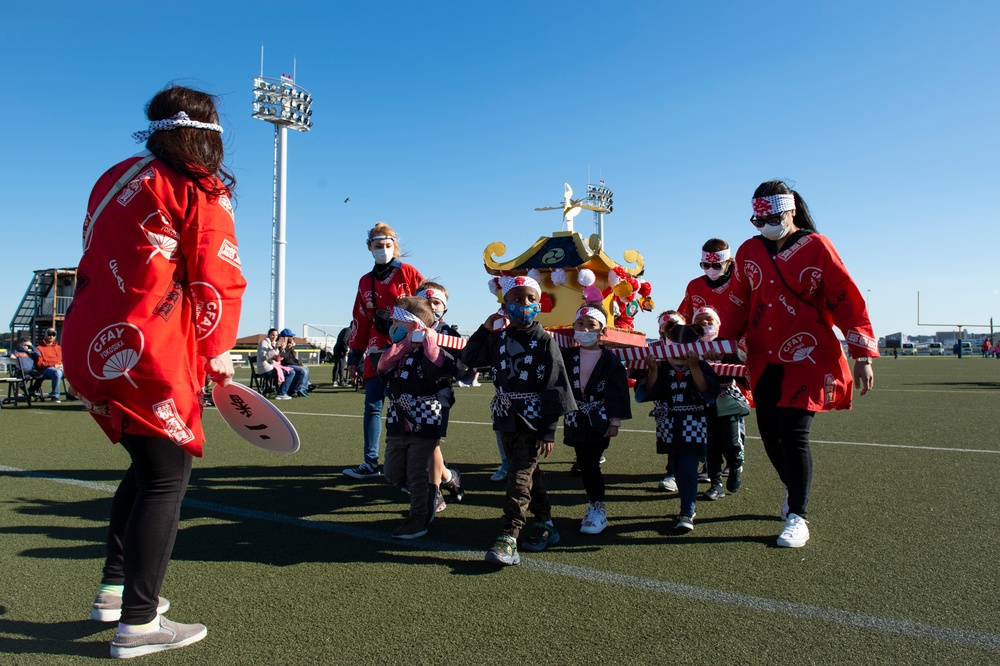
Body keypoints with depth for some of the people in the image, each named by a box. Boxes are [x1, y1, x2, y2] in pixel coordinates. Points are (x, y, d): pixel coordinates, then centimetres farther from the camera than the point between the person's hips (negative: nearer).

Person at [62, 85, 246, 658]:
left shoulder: (116, 179, 15)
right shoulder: (201, 189, -7)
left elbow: (99, 262, 20)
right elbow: (218, 280, -10)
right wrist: (218, 350, 2)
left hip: (91, 346, 8)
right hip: (148, 355, -8)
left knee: (148, 462, 21)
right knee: (169, 476, 1)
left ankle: (115, 589, 29)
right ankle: (138, 623, 4)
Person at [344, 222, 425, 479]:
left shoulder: (407, 272, 0)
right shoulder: (365, 282, 16)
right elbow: (360, 321, 18)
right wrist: (354, 356, 16)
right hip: (377, 351, 5)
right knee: (372, 405, 3)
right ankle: (371, 463, 10)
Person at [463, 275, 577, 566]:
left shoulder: (544, 341, -9)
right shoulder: (498, 338, 4)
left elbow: (555, 387, -10)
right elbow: (469, 358, 8)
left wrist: (548, 431, -14)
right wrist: (484, 330, -4)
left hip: (533, 420, -5)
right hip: (506, 418, 5)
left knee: (520, 475, -11)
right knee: (527, 473, 15)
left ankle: (508, 537, -11)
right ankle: (545, 524, 29)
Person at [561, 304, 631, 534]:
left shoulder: (610, 360, -6)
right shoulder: (567, 356, 1)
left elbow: (619, 392, -6)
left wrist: (615, 421, -7)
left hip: (600, 422, -4)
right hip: (576, 421, 4)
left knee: (590, 464, -7)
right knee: (584, 464, 8)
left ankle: (598, 509, 6)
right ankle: (595, 504, 23)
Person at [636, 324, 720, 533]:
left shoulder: (701, 367, -6)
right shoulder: (661, 368, 0)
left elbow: (709, 393, -21)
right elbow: (645, 394, -9)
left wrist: (694, 367, -29)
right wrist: (653, 371, -22)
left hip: (693, 427, -3)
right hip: (669, 427, 4)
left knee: (688, 468, -11)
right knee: (678, 469, 12)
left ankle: (687, 513, -7)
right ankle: (688, 507, 26)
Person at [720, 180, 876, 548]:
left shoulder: (817, 247, -6)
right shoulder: (749, 251, 6)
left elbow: (848, 302, -7)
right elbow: (738, 304, 14)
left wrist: (862, 356, -10)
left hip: (807, 358, -4)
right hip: (764, 360, 5)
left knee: (793, 433, -10)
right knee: (769, 433, 7)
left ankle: (798, 518, 1)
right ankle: (793, 490, 35)